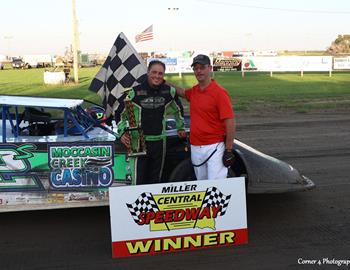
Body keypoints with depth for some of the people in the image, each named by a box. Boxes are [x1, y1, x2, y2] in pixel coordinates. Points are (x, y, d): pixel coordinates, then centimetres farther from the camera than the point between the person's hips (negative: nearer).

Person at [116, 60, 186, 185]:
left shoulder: (169, 91, 2)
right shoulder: (135, 92, -9)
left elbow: (178, 109, 21)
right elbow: (120, 113, 2)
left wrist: (180, 128, 24)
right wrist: (122, 132, -8)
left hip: (159, 141, 4)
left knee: (156, 179, 15)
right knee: (138, 180, -4)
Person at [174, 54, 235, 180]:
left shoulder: (219, 92, -12)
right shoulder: (194, 91, 10)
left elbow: (230, 123, -14)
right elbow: (182, 92, 36)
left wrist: (228, 150, -16)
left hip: (214, 147, -7)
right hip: (195, 148, 8)